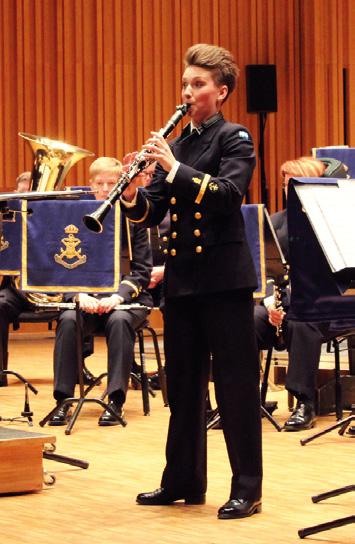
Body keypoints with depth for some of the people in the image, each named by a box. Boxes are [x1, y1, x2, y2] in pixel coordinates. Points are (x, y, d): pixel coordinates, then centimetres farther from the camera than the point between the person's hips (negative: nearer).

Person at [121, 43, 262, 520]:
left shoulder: (234, 139, -3)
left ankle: (247, 489, 0)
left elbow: (230, 194, -20)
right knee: (183, 381, 11)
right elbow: (152, 213, 9)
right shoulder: (176, 144, 14)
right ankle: (184, 481, 21)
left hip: (223, 275, -7)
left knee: (235, 382, -4)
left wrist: (175, 169, -26)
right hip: (181, 274, 7)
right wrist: (132, 195, -12)